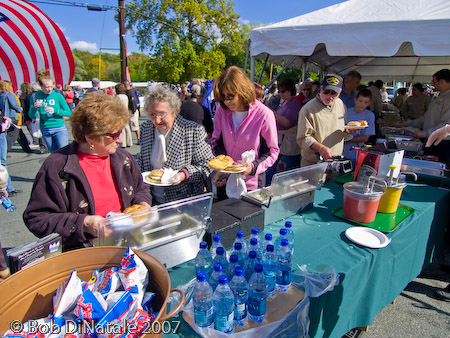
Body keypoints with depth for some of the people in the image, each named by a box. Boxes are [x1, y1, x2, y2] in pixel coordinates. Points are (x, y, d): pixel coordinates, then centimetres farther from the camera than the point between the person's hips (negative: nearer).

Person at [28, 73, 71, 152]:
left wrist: (55, 111, -18)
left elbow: (69, 113, -3)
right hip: (45, 130, 3)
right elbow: (31, 116, 2)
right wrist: (34, 107, -18)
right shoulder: (36, 96, 2)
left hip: (59, 129, -2)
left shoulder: (58, 96, -4)